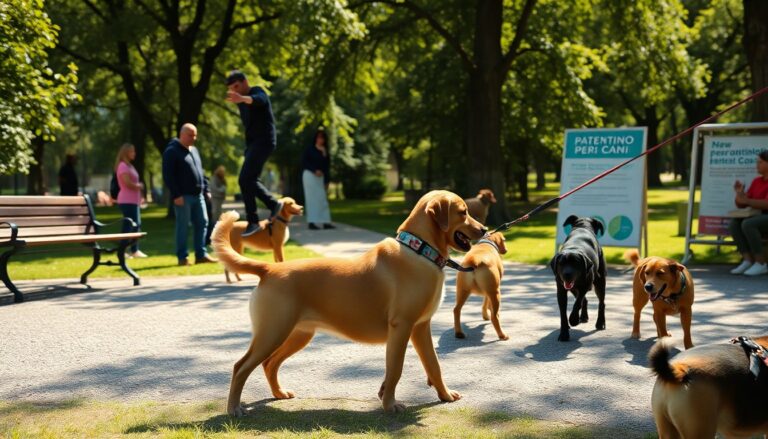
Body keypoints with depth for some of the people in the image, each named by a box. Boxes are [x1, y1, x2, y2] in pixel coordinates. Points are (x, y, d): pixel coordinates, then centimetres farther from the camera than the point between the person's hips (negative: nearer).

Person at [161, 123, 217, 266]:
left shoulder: (194, 150, 17)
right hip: (183, 196, -7)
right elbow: (168, 175, -13)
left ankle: (201, 255, 10)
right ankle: (182, 257, 2)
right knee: (183, 226, -3)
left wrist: (205, 188, 16)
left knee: (202, 223, 5)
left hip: (198, 195, 8)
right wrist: (175, 195, -18)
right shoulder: (172, 151, -7)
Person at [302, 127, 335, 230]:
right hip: (310, 175, -5)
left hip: (321, 177, 5)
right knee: (312, 198, -7)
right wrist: (315, 170, -20)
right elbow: (304, 162, -8)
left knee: (322, 199, 1)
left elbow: (327, 167, 11)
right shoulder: (309, 149, -1)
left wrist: (327, 181, 4)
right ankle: (312, 222, -8)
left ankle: (325, 222, 0)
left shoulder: (325, 152, 12)